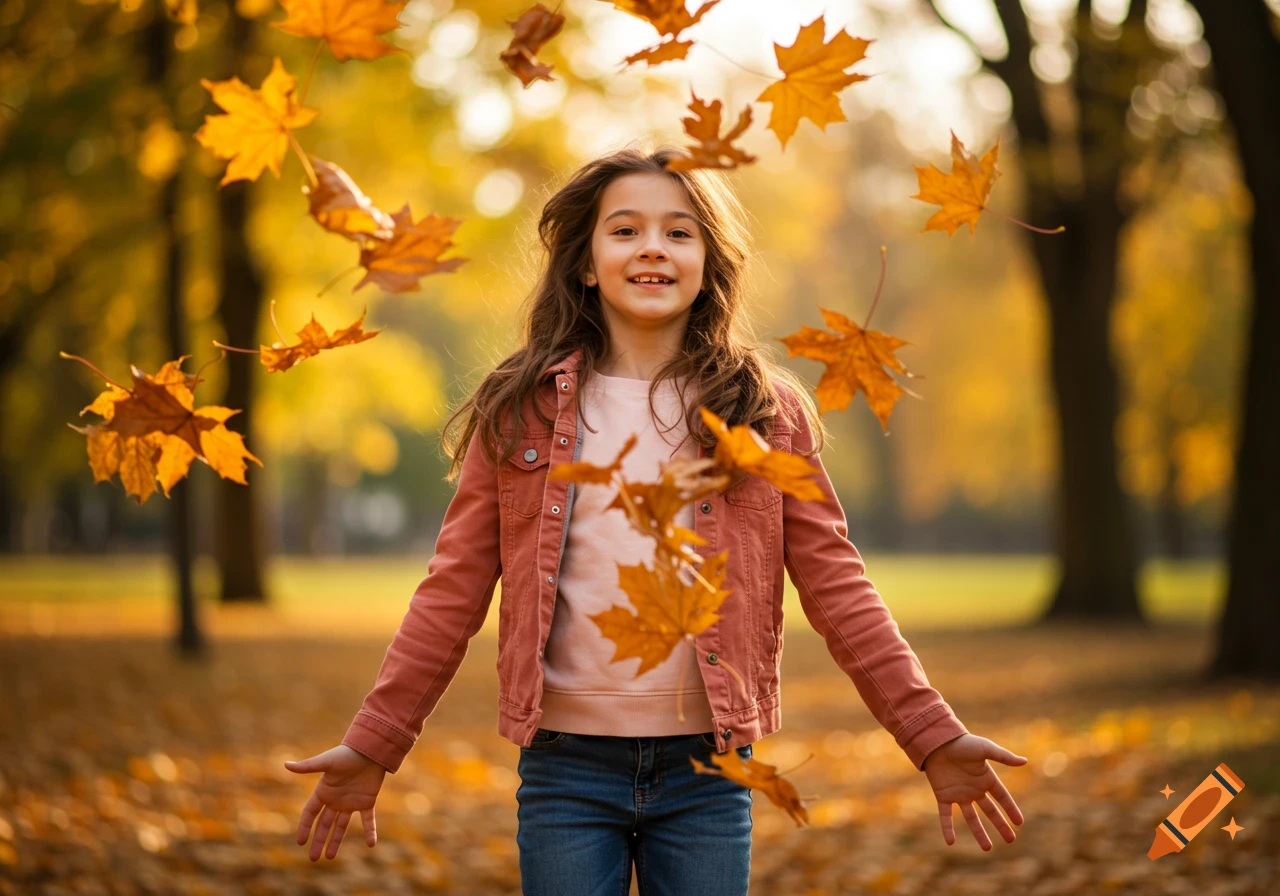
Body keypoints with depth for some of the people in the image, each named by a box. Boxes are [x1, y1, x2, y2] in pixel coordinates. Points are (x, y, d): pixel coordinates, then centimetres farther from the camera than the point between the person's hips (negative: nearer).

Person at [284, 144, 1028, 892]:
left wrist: (933, 736, -4)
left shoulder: (766, 412, 4)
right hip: (567, 769, 0)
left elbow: (835, 585, 2)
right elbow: (455, 590, 4)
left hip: (707, 771, 0)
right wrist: (372, 747, -1)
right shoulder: (521, 410, 3)